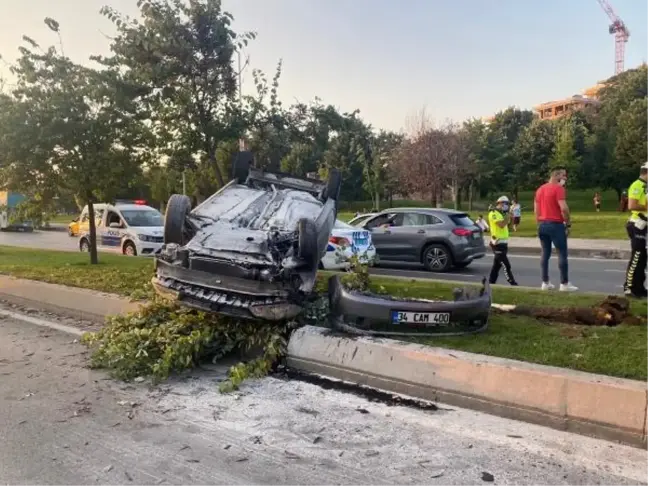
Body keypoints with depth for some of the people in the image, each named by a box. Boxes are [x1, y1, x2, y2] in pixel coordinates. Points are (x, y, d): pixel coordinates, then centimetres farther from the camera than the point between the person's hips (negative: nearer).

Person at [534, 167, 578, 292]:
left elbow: (536, 209, 16)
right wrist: (568, 223, -9)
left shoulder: (540, 189, 14)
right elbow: (564, 208, -20)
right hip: (555, 225, -8)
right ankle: (564, 284, 1)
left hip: (542, 225, 8)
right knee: (562, 254, -1)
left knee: (545, 253, 10)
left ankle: (545, 282, 12)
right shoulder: (558, 188, -11)